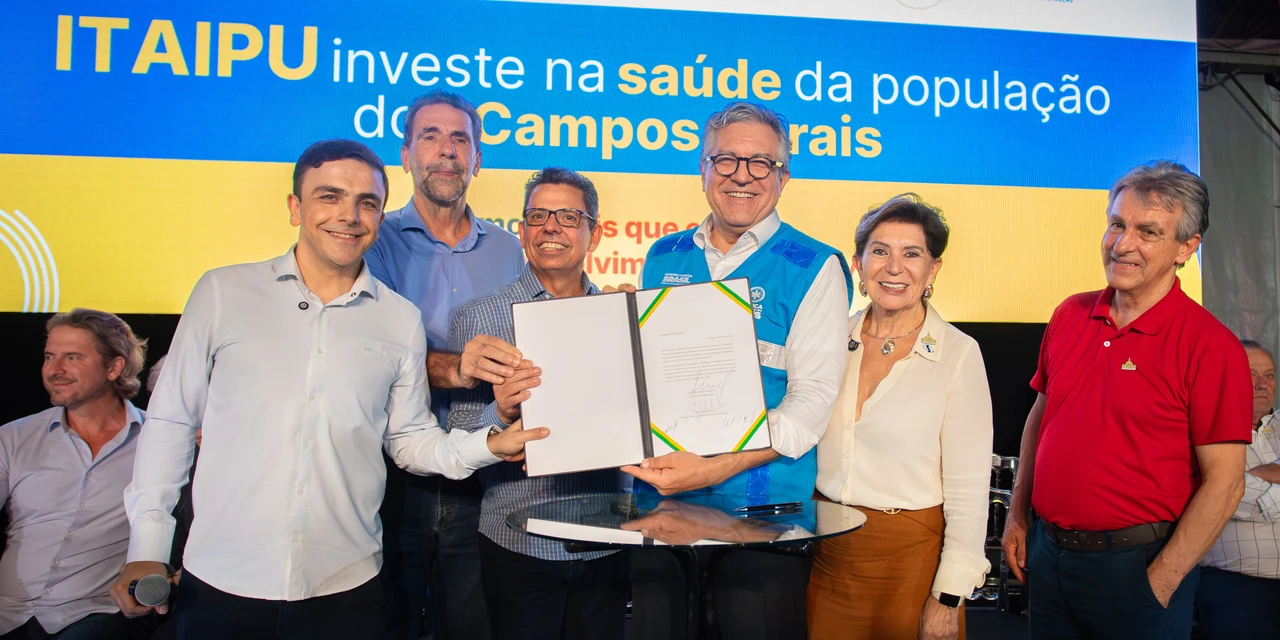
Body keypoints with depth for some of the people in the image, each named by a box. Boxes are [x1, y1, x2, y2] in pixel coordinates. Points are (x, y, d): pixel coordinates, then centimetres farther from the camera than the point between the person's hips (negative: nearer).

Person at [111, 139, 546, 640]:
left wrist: (490, 446, -8)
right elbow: (170, 420, 5)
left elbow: (410, 440, 9)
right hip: (219, 584, -1)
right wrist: (147, 547, 1)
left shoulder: (402, 321, 4)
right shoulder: (223, 293, -1)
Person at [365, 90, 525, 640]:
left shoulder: (508, 250, 8)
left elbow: (527, 352, 8)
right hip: (394, 478, -2)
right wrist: (452, 369, -32)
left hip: (482, 481, 2)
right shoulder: (376, 242, 0)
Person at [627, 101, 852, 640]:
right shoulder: (663, 258, 9)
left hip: (763, 511, -4)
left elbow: (811, 399, -13)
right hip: (659, 497, 4)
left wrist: (712, 470, -23)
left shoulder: (814, 268, -6)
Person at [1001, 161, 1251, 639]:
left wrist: (1160, 583, -15)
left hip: (1136, 564, -5)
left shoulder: (1209, 345, -14)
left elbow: (1224, 483, -15)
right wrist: (1018, 514, 10)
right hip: (1047, 550, 5)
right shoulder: (1069, 315, 2)